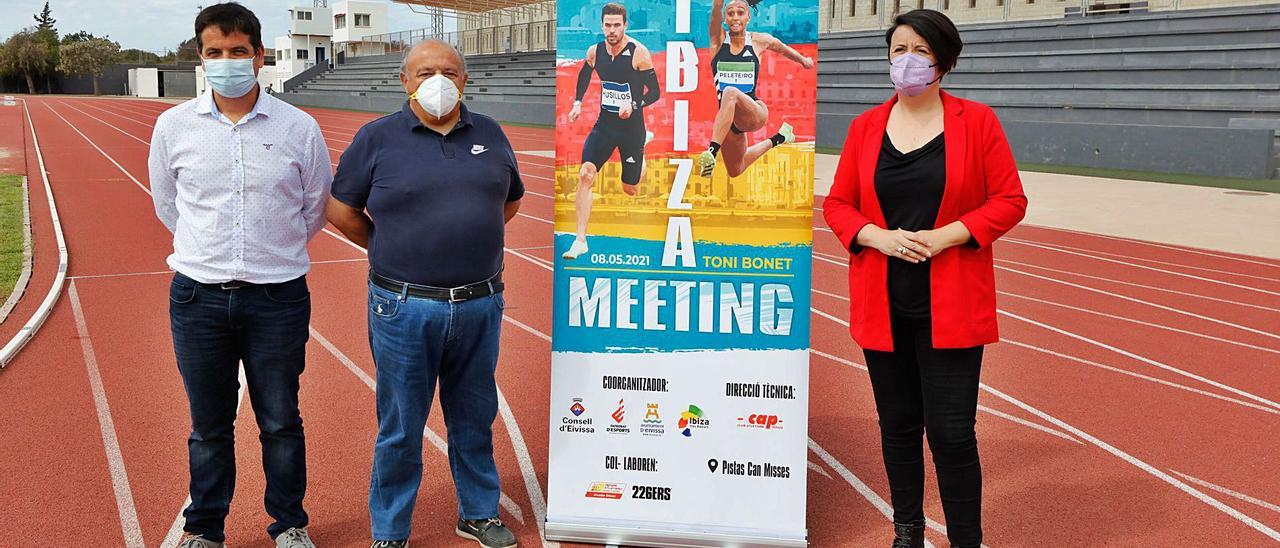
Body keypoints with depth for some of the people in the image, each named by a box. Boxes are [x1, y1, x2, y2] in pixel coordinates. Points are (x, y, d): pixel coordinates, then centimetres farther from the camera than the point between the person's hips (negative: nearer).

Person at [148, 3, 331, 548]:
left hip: (278, 297, -1)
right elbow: (166, 204, 15)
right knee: (209, 427, 13)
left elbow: (315, 208, 10)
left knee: (281, 423, 11)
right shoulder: (174, 125, 0)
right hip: (197, 297, 1)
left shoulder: (298, 127, -3)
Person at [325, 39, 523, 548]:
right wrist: (392, 253, 7)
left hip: (480, 305, 3)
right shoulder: (377, 138, -2)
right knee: (400, 428, 7)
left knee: (475, 418, 16)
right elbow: (342, 210, 3)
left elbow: (510, 200, 21)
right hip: (405, 309, -3)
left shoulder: (490, 135, 8)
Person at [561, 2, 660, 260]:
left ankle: (643, 142, 48)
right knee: (585, 174, -19)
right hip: (604, 123, 3)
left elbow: (654, 92, -12)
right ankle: (580, 241, -13)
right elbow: (584, 76, 20)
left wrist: (634, 105, -29)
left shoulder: (639, 53, -15)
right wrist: (577, 103, 8)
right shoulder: (595, 51, -2)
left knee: (630, 189, 13)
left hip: (631, 125, -2)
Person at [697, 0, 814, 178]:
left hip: (755, 112, -4)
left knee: (730, 93, -37)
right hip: (727, 119, 4)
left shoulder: (759, 41, 2)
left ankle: (712, 150, -45)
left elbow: (781, 47, 24)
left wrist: (803, 60, 40)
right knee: (735, 171, 20)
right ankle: (776, 140, 43)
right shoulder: (719, 40, 1)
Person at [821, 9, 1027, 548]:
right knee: (898, 426, 13)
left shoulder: (976, 121, 0)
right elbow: (837, 204, 9)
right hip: (883, 304, 3)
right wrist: (877, 236, -11)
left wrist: (946, 235, -15)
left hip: (951, 306, -3)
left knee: (951, 434, -5)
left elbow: (1009, 200, -1)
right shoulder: (865, 126, 7)